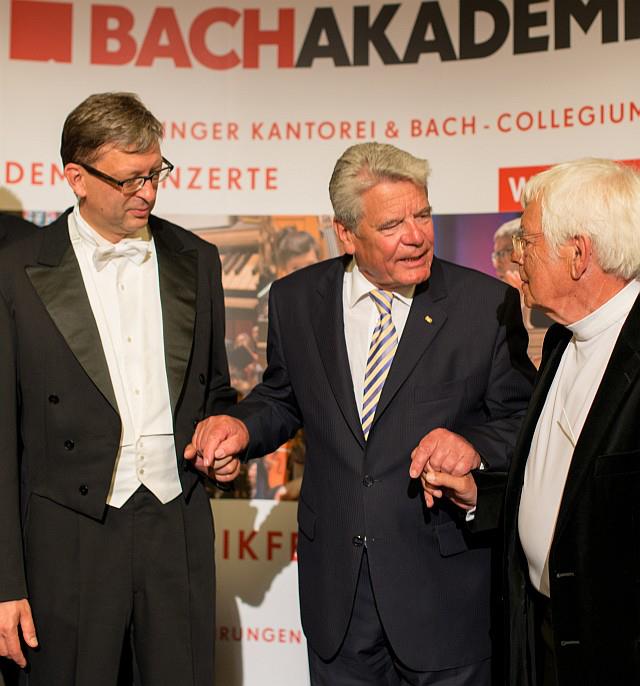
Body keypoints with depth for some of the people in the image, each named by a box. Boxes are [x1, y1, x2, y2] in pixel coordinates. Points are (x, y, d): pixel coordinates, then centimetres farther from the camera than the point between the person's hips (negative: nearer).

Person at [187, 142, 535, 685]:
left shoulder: (487, 304, -9)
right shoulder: (296, 299, 0)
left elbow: (522, 419, -5)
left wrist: (475, 443, -25)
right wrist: (242, 426, -8)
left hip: (442, 579, -2)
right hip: (335, 579, 3)